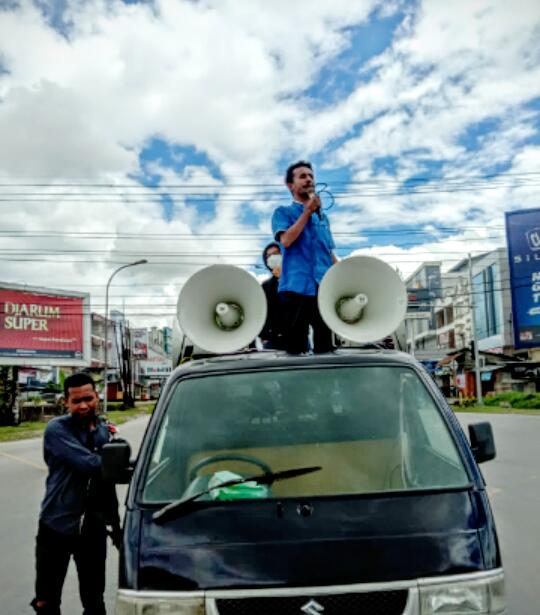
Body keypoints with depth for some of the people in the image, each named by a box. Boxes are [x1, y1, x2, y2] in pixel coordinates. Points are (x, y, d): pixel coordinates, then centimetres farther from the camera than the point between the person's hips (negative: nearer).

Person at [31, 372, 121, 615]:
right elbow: (90, 464, -28)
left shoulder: (106, 431, 5)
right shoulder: (57, 430, -13)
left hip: (93, 528, 4)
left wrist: (115, 521, 18)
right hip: (57, 526, -4)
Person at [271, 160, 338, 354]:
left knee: (326, 346, 5)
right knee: (296, 346, -4)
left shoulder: (323, 216, 22)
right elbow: (286, 240, -11)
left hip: (325, 288, 5)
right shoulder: (283, 212, 8)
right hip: (296, 287, -5)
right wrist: (307, 212, -6)